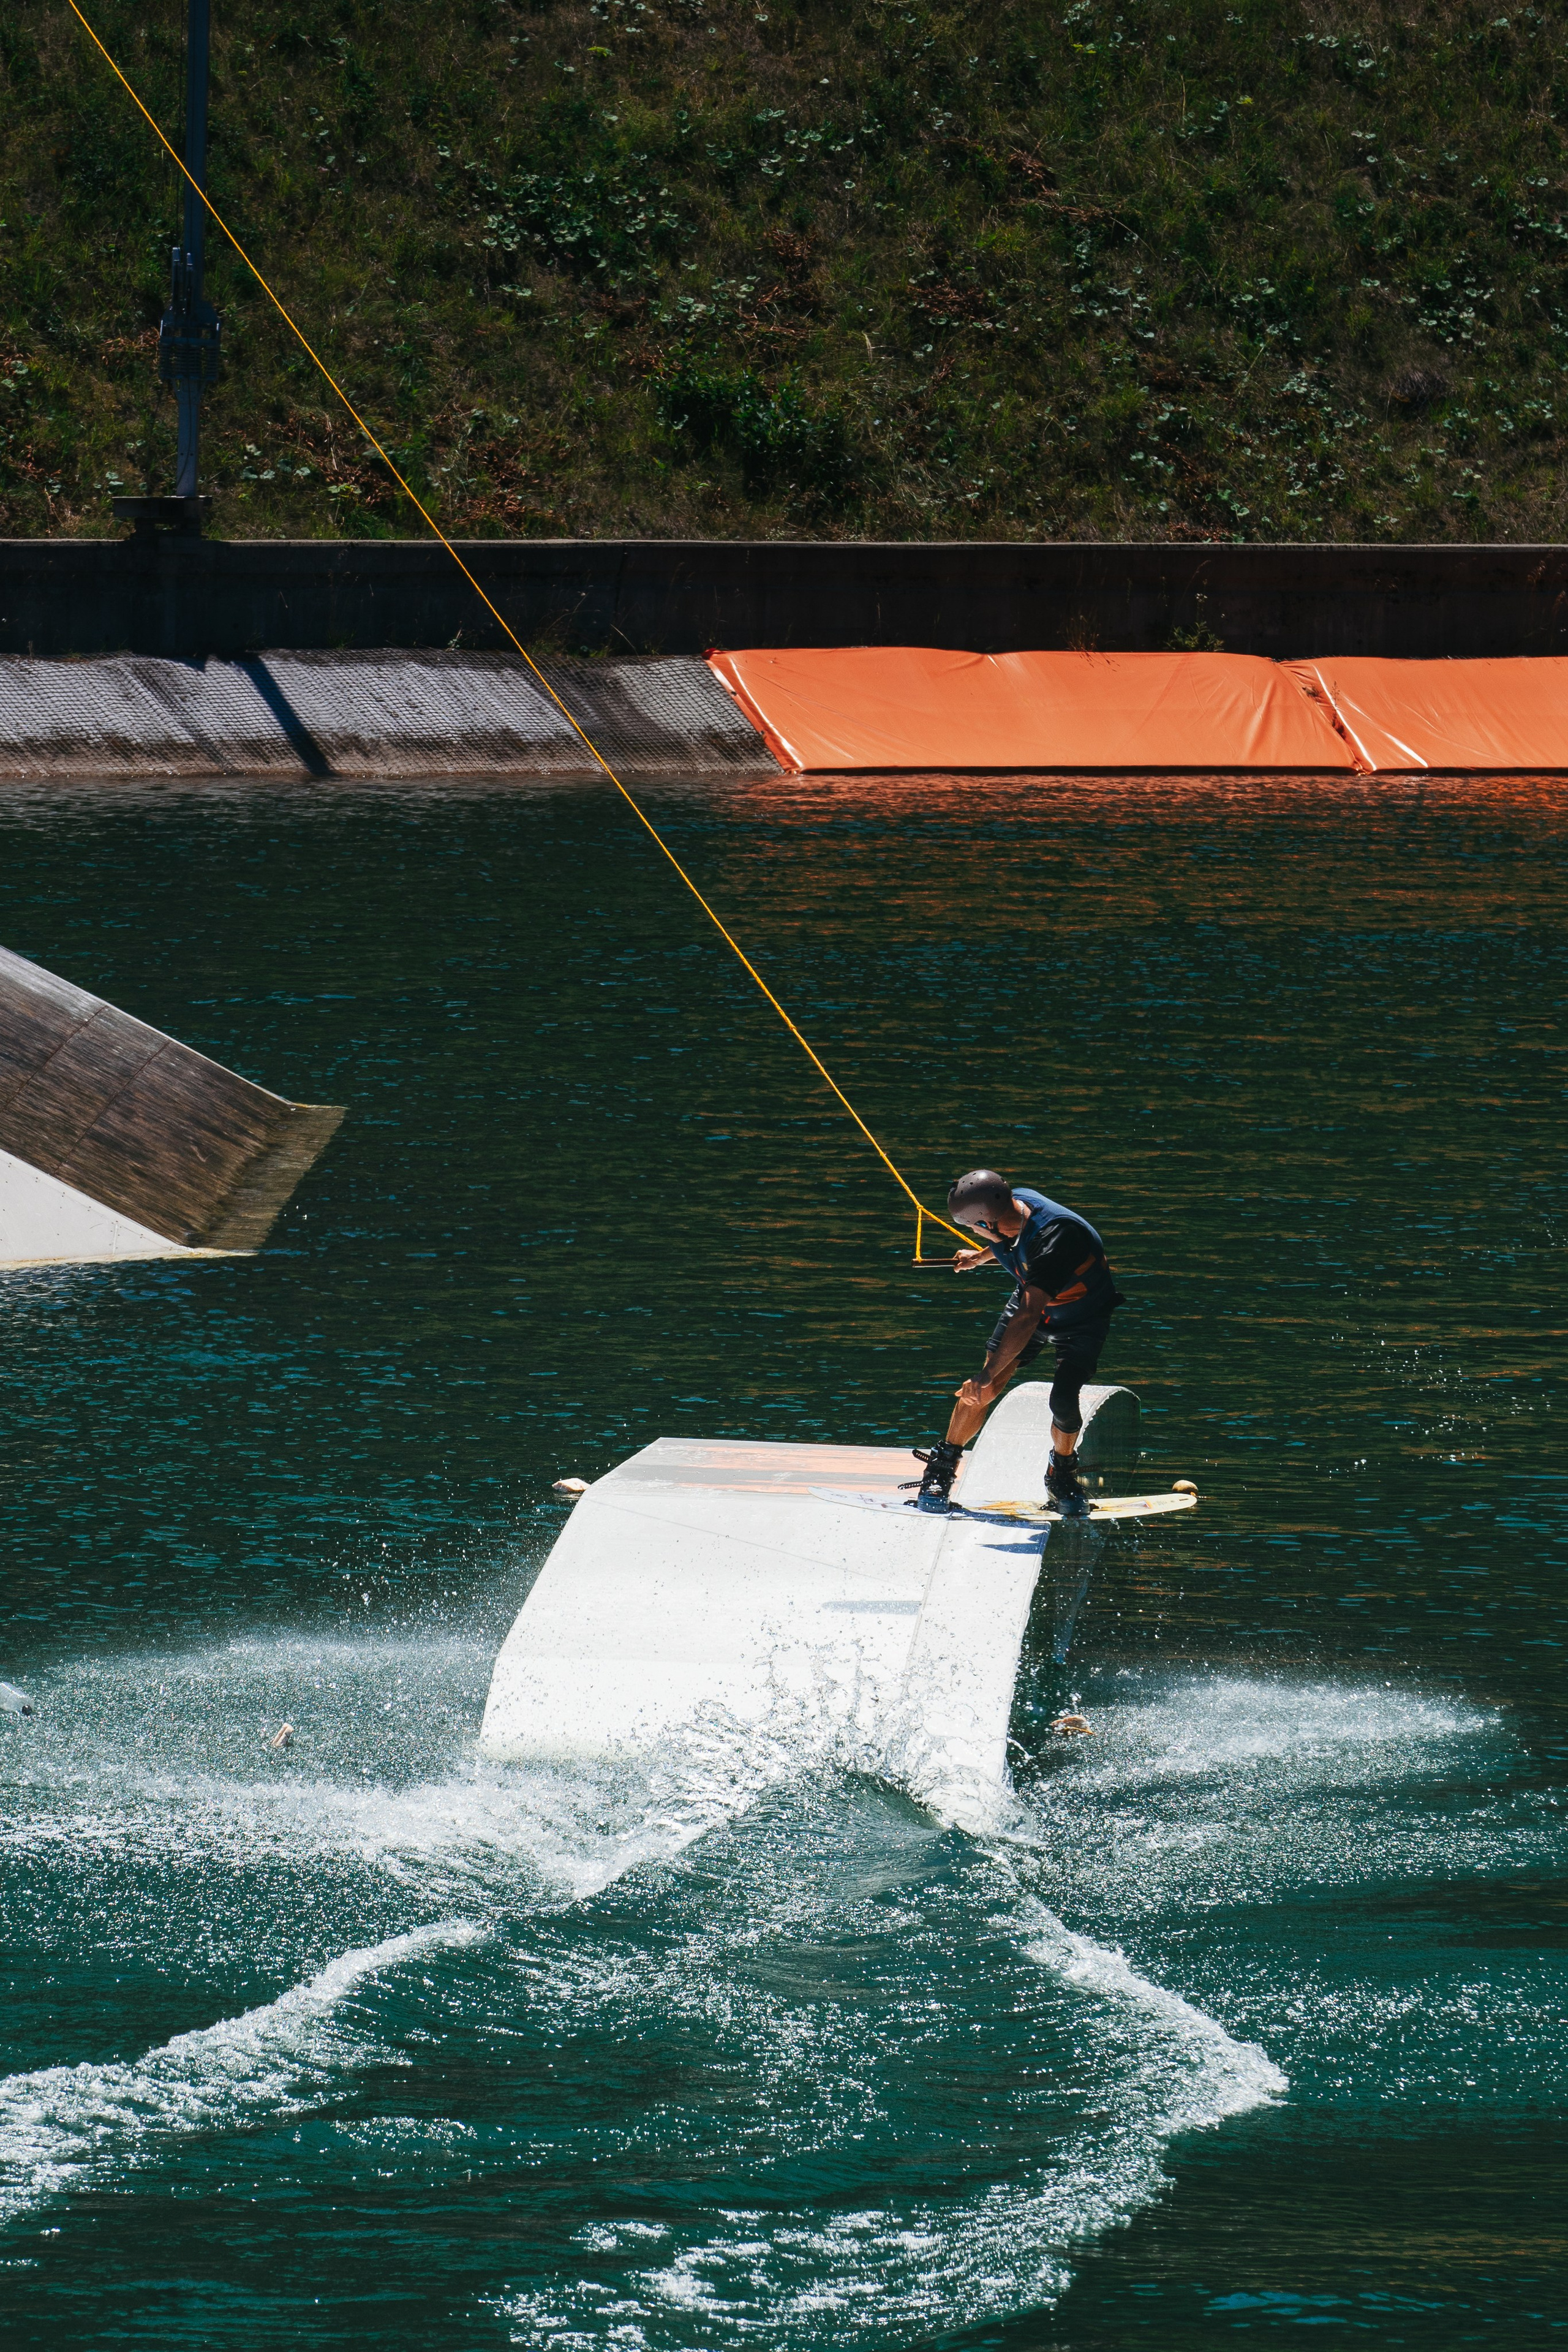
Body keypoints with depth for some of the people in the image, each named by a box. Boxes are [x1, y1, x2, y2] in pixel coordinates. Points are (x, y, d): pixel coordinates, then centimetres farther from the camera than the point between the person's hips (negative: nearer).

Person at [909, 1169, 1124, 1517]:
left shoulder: (1056, 1238, -43)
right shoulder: (1015, 1201, -20)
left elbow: (1028, 1318, -45)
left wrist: (987, 1375, -47)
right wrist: (980, 1257, 23)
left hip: (1081, 1320, -6)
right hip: (1031, 1298, 6)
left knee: (1063, 1402, -20)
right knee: (982, 1392, -7)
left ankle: (1061, 1475, 9)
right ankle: (941, 1470, 8)